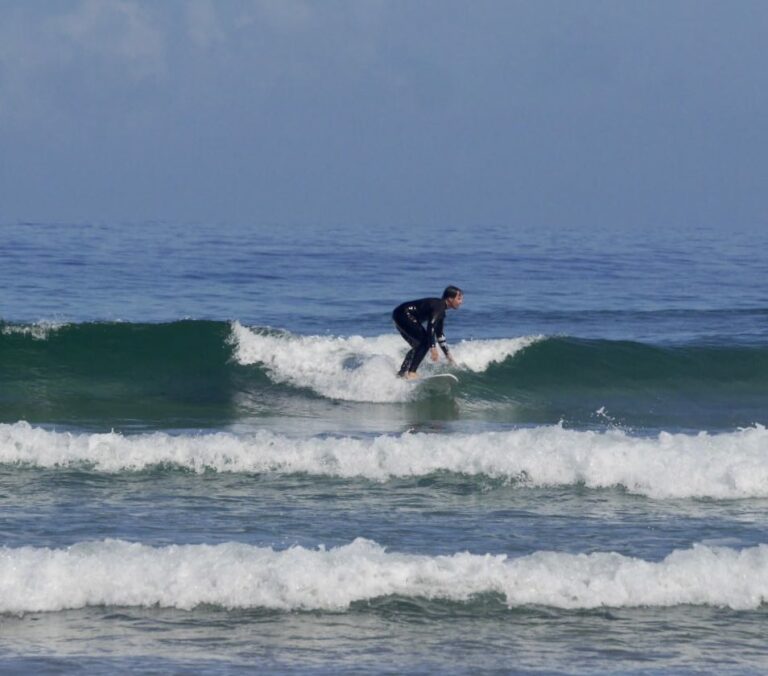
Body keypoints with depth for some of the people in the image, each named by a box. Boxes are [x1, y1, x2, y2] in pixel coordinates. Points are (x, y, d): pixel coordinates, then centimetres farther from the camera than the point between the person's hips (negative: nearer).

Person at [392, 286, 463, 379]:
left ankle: (402, 373, 21)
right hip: (404, 314, -11)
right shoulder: (438, 306, -15)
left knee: (418, 346, 19)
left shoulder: (441, 312, 16)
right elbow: (431, 326, -27)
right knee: (425, 341, -15)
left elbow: (439, 335, 25)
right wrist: (433, 348, -30)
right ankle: (411, 372, -21)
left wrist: (448, 355, 27)